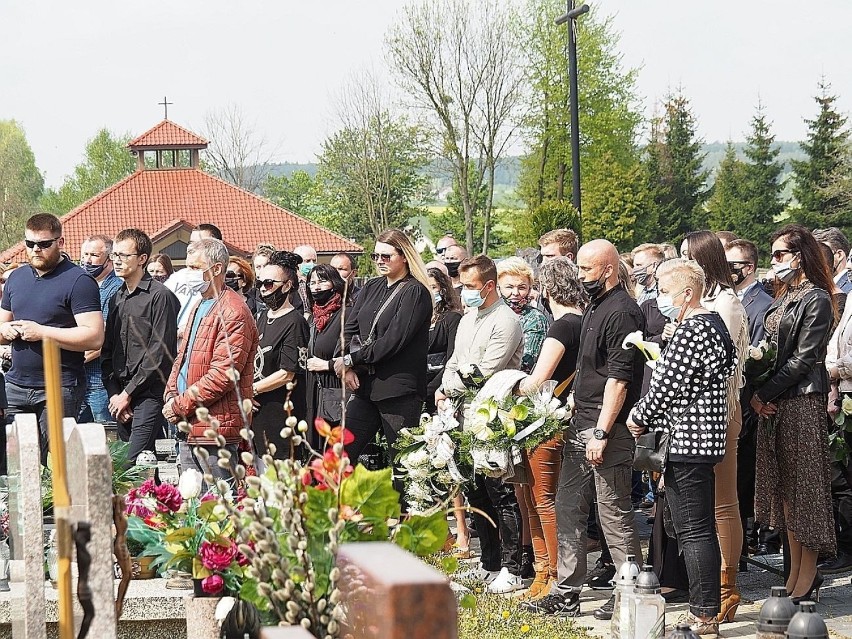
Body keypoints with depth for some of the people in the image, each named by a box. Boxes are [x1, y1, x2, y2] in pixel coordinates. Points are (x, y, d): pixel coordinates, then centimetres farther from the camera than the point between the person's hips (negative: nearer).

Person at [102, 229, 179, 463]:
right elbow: (107, 351, 17)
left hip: (149, 393, -7)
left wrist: (128, 393, -11)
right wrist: (113, 393, 3)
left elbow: (159, 353, -12)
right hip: (122, 396, 7)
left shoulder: (160, 296, -6)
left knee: (135, 462, -15)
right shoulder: (117, 299, 18)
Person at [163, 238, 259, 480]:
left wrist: (180, 405, -14)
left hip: (216, 430, -10)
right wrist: (171, 396, 4)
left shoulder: (233, 313, -14)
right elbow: (182, 358, 23)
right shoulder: (199, 307, 19)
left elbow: (223, 375, -20)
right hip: (189, 429, 10)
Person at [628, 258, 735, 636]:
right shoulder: (713, 323, 16)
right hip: (704, 439, 11)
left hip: (684, 441, -11)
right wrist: (646, 415, 15)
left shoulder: (690, 332, -17)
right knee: (701, 530, 14)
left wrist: (638, 417, -2)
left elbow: (666, 387, -19)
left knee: (693, 531, -7)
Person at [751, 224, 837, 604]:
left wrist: (765, 394, -13)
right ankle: (795, 571, 17)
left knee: (804, 486, -3)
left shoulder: (816, 300, -10)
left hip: (802, 399, -9)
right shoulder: (783, 297, 16)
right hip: (773, 401, 9)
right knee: (782, 486, 10)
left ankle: (808, 575, 3)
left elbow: (803, 359, -15)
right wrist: (756, 395, -1)